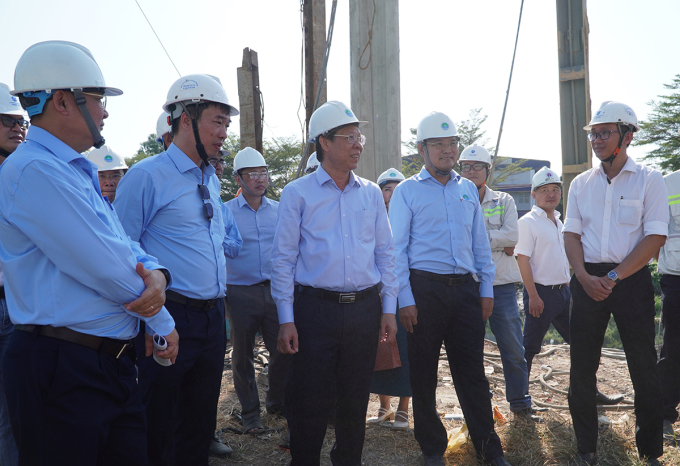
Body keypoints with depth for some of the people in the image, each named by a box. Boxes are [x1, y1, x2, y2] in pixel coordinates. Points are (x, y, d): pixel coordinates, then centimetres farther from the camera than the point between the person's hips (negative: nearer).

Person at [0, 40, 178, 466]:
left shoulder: (82, 173, 16)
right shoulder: (34, 170, -16)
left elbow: (128, 246, 14)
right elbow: (108, 268, -19)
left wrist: (157, 275, -9)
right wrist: (163, 323, -6)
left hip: (114, 363, 9)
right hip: (62, 372, -9)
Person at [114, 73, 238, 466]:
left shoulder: (211, 181, 14)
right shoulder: (146, 176, -10)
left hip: (213, 319, 7)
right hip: (171, 319, -7)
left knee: (200, 426, 17)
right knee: (160, 433, 5)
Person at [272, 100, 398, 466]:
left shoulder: (371, 193, 10)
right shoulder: (297, 193, -1)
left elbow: (385, 253, 12)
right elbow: (283, 258, -2)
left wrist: (388, 308, 6)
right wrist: (286, 319, -7)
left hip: (364, 308, 4)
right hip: (315, 308, -3)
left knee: (356, 400, 13)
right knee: (308, 403, 2)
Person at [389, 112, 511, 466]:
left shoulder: (468, 189, 14)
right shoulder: (407, 191, 1)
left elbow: (480, 243, 17)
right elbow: (397, 248, -3)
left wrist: (486, 289, 10)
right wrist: (405, 300, -9)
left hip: (465, 289, 3)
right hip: (425, 289, -3)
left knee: (473, 372, 6)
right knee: (423, 374, 6)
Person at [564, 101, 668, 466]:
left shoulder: (648, 180, -1)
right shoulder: (581, 184, 10)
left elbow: (655, 237, -8)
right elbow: (571, 234, 8)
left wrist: (614, 277, -14)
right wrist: (585, 278, -8)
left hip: (631, 280, -3)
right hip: (588, 281, 3)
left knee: (644, 368, 2)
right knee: (581, 367, 5)